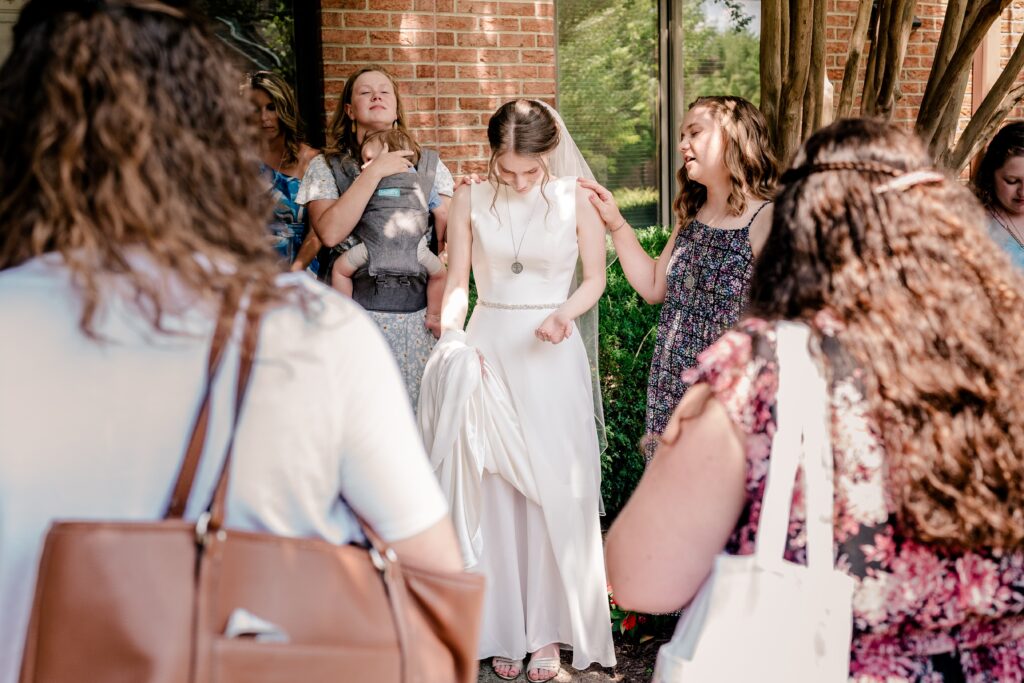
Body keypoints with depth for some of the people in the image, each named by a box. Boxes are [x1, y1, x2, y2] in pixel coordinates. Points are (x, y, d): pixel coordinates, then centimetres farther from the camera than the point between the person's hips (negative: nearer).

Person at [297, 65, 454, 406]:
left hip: (418, 312, 2)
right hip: (357, 311, -1)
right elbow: (330, 233, -13)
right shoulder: (326, 167, 5)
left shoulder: (429, 165, 9)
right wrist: (374, 172, -13)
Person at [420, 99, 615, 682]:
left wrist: (564, 314, -16)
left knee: (555, 487, 0)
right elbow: (458, 281, 3)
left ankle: (550, 629, 13)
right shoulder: (470, 201, 2)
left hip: (552, 354, -1)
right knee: (490, 488, 4)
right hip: (488, 349, 2)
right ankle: (504, 628, 16)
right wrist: (452, 334, -14)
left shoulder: (576, 199, -2)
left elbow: (595, 279, 3)